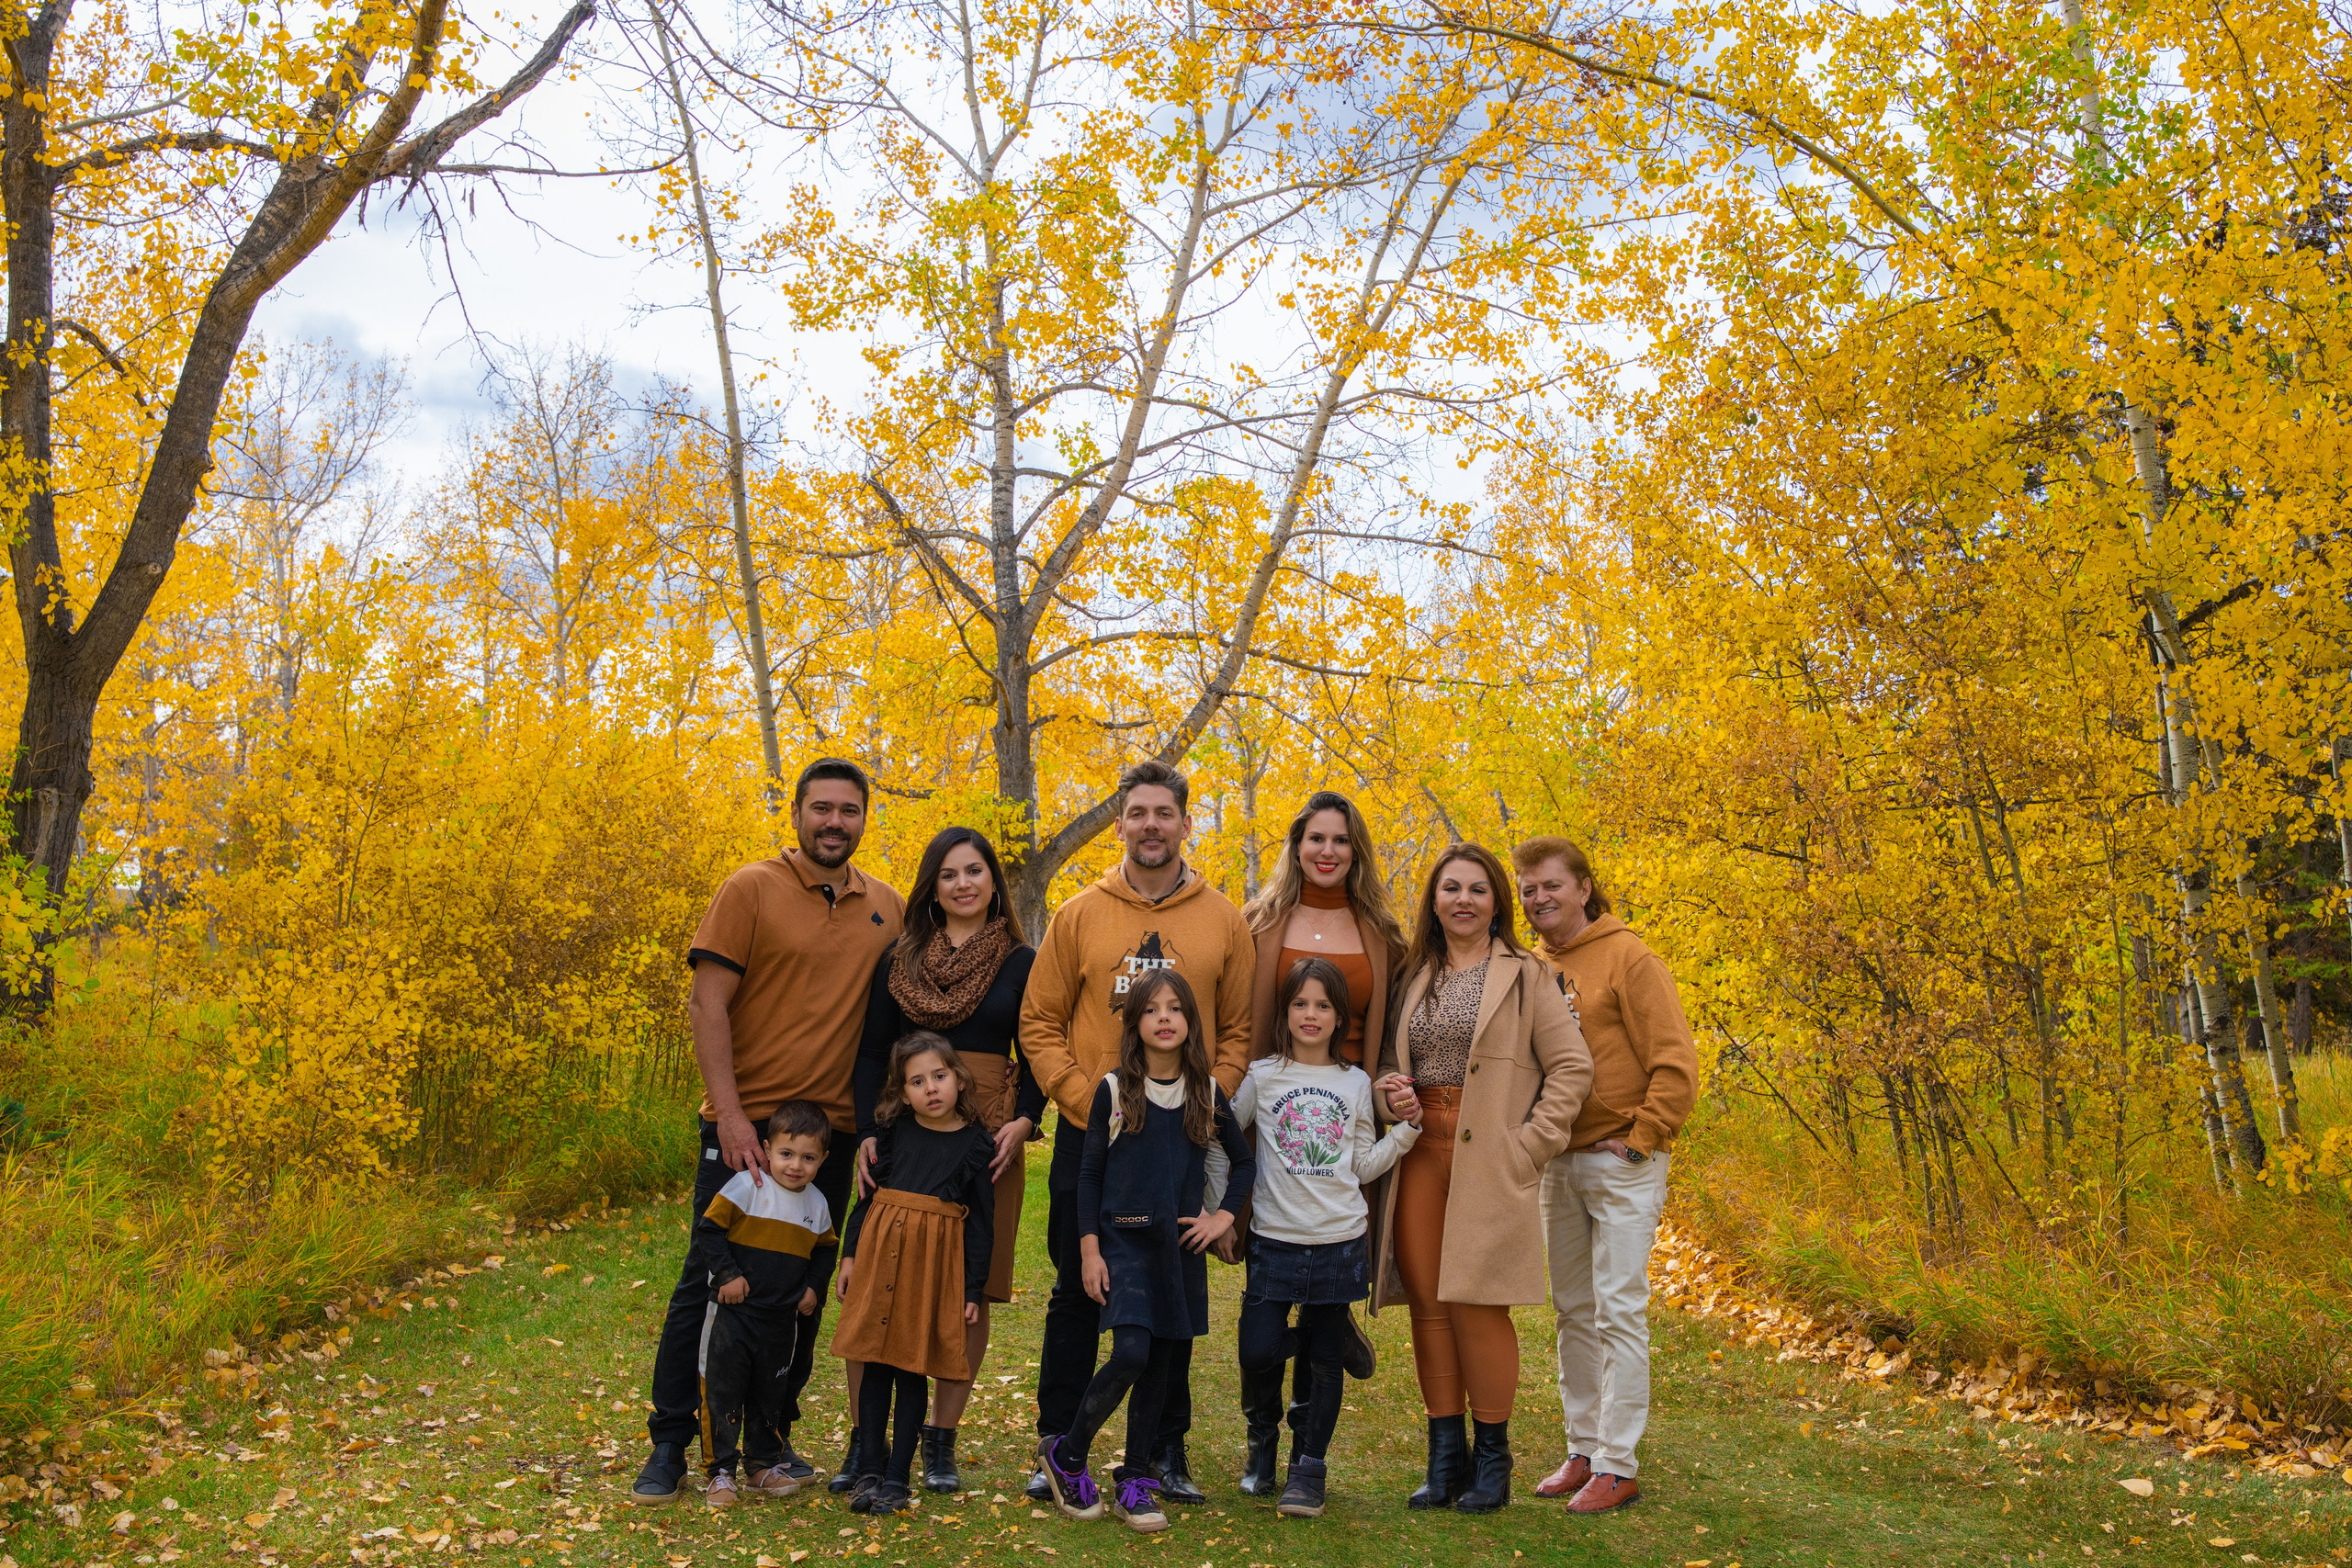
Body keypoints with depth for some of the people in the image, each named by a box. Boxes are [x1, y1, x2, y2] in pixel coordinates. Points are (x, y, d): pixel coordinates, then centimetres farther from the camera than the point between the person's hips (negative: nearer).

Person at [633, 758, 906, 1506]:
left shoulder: (887, 909, 8)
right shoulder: (751, 890, -5)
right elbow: (709, 1003, -9)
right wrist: (730, 1114, -16)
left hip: (833, 1133, 4)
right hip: (747, 1125, -4)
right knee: (709, 1282, 2)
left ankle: (771, 1436, 25)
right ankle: (669, 1444, 14)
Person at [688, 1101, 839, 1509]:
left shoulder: (817, 1205, 4)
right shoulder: (746, 1187, -13)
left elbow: (824, 1251, 20)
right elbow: (708, 1231, -12)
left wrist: (815, 1287, 6)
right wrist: (727, 1274, -17)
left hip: (781, 1320, 5)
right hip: (734, 1312, -4)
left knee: (769, 1394, 15)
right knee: (724, 1391, -1)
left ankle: (763, 1465, 29)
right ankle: (720, 1471, 9)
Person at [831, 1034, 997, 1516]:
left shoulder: (977, 1144, 1)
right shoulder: (895, 1131, 7)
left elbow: (981, 1223, 3)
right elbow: (870, 1195, 12)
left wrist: (974, 1289, 1)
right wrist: (850, 1254, 6)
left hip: (936, 1259, -2)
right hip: (881, 1250, 2)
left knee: (913, 1368, 2)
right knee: (875, 1363, 5)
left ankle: (898, 1475, 13)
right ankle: (870, 1470, 16)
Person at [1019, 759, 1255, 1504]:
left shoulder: (1223, 923, 3)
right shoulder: (1078, 916, 2)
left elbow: (1240, 1031, 5)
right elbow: (1040, 1023, 2)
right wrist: (1085, 1101, -9)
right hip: (1090, 1136, 0)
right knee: (1077, 1295, 7)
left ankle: (1167, 1452, 21)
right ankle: (1058, 1448, 20)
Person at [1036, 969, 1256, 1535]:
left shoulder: (1208, 1094, 4)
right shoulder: (1114, 1090, -3)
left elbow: (1244, 1162, 16)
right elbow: (1089, 1172, 0)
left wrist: (1223, 1217, 2)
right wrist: (1090, 1250, -5)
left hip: (1181, 1244, 3)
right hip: (1123, 1239, -3)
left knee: (1161, 1365, 7)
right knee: (1131, 1353, -17)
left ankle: (1133, 1480, 20)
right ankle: (1065, 1453, 4)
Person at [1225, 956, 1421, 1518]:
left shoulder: (1356, 1084, 6)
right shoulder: (1262, 1076, 2)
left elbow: (1364, 1167, 9)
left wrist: (1407, 1126, 0)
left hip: (1339, 1241, 1)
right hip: (1275, 1240, -1)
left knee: (1325, 1362, 6)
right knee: (1257, 1354, -9)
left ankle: (1309, 1468, 22)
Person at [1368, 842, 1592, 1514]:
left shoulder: (1526, 975, 2)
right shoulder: (1416, 978, 16)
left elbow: (1572, 1067, -2)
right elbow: (1390, 1063, 21)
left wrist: (1528, 1145, -9)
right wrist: (1391, 1097, -2)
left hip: (1487, 1162, -4)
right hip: (1421, 1154, 4)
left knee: (1476, 1303, -6)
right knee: (1427, 1302, 4)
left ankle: (1492, 1458, 9)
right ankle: (1445, 1455, 15)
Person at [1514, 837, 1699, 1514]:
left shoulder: (1628, 958, -8)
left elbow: (1675, 1064, -12)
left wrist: (1639, 1140, -12)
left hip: (1620, 1161, -6)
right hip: (1558, 1162, 7)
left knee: (1618, 1312, -4)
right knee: (1572, 1312, 13)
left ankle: (1617, 1465, 4)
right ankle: (1583, 1450, 24)